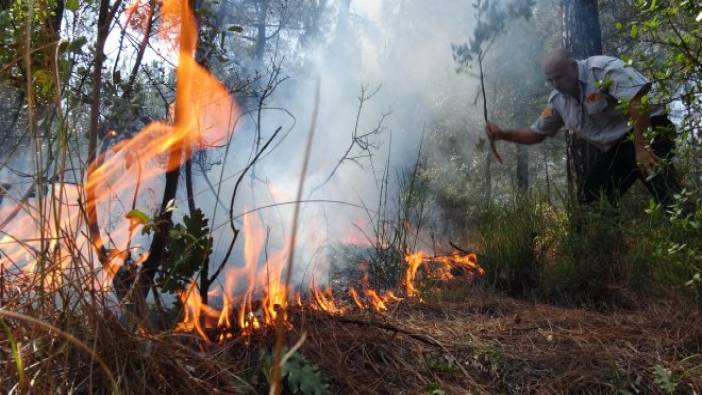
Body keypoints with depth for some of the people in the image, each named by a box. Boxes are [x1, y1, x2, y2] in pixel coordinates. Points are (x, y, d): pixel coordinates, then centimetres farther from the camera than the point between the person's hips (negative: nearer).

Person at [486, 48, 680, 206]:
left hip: (648, 130, -8)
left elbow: (637, 100, -29)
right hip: (615, 149, 8)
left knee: (653, 171, -35)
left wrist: (641, 147, -32)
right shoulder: (557, 100, 5)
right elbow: (536, 133, 15)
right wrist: (502, 134, 0)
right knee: (589, 199, 4)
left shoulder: (602, 69, -18)